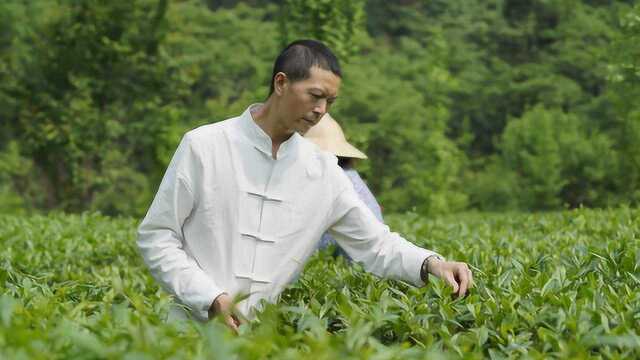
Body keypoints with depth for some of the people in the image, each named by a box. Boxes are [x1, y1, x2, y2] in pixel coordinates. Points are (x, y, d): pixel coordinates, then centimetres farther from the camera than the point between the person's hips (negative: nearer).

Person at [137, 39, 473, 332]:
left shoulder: (323, 170, 4)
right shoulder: (204, 147, -6)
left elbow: (376, 243, 8)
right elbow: (155, 237, -4)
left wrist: (431, 263, -11)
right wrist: (211, 298, -14)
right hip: (193, 325, -4)